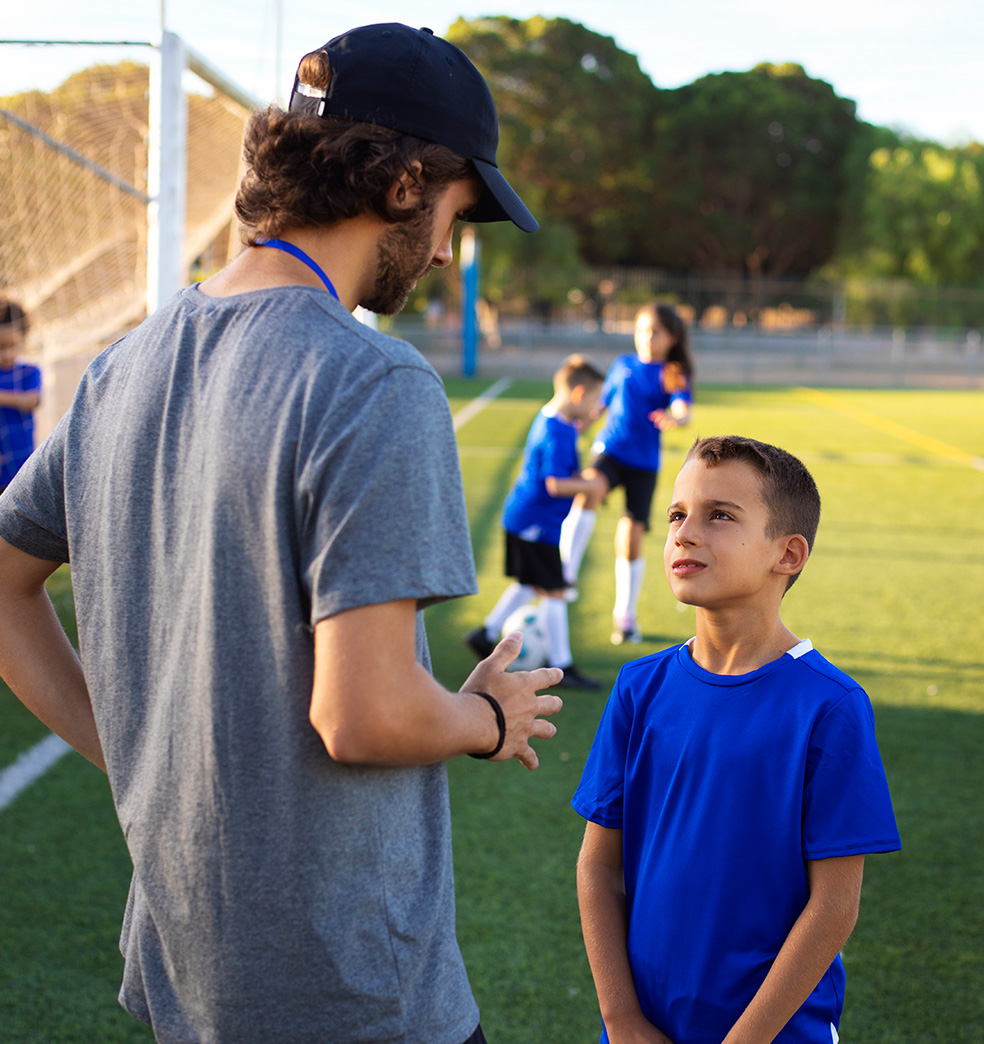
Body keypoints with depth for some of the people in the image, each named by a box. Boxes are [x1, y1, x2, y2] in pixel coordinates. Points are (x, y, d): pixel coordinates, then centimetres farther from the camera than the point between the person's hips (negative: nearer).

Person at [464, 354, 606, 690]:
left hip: (521, 518, 10)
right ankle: (561, 667, 4)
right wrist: (591, 484, -17)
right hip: (538, 523, -10)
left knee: (528, 585, 23)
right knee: (554, 592, -3)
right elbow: (556, 484, -28)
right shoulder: (558, 434, -24)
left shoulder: (547, 418, 7)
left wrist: (582, 422, 15)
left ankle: (486, 634, 31)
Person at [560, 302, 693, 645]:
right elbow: (602, 404, 23)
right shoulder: (623, 365, 11)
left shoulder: (674, 376, 0)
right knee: (590, 491, -34)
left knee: (631, 541, -4)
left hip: (644, 464, -1)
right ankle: (566, 572, -40)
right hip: (609, 450, 1)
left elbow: (684, 412, -20)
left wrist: (674, 417, -42)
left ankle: (626, 616, 16)